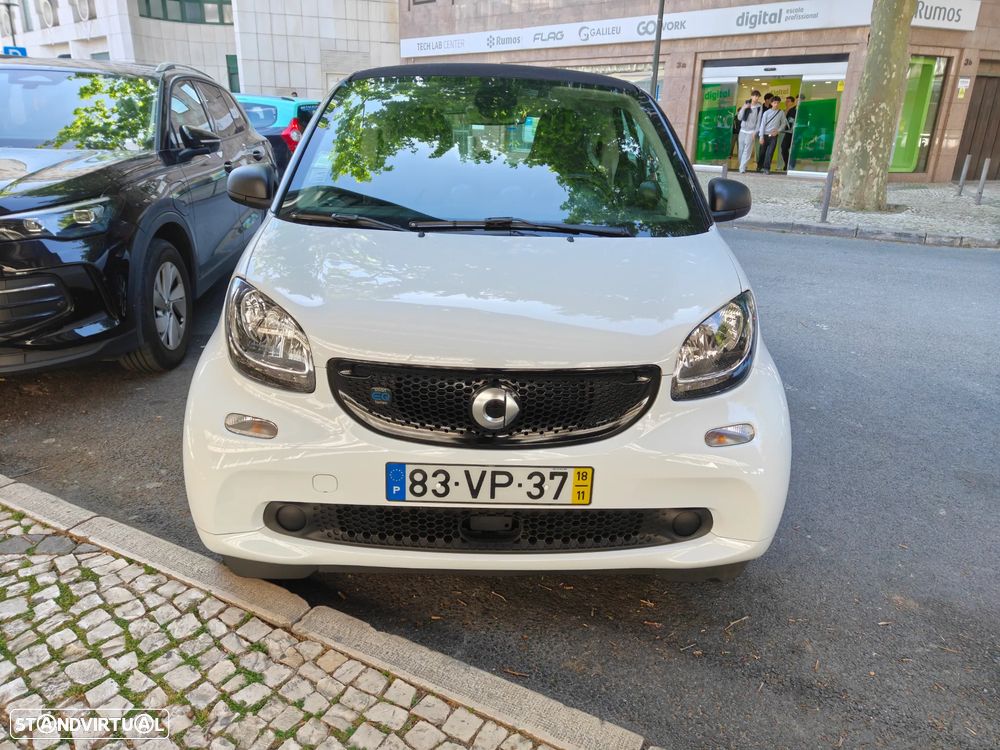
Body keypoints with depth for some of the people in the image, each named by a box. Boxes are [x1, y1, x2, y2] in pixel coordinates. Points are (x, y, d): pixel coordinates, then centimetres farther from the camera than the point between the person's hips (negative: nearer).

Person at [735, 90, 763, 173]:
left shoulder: (759, 107, -1)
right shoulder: (746, 104, 6)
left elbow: (759, 120, -3)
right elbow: (739, 117, 2)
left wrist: (755, 132, -10)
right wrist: (743, 108, -12)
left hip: (751, 131, -3)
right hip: (742, 130, 3)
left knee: (747, 150, -10)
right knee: (741, 149, 5)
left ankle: (742, 168, -13)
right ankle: (742, 165, 20)